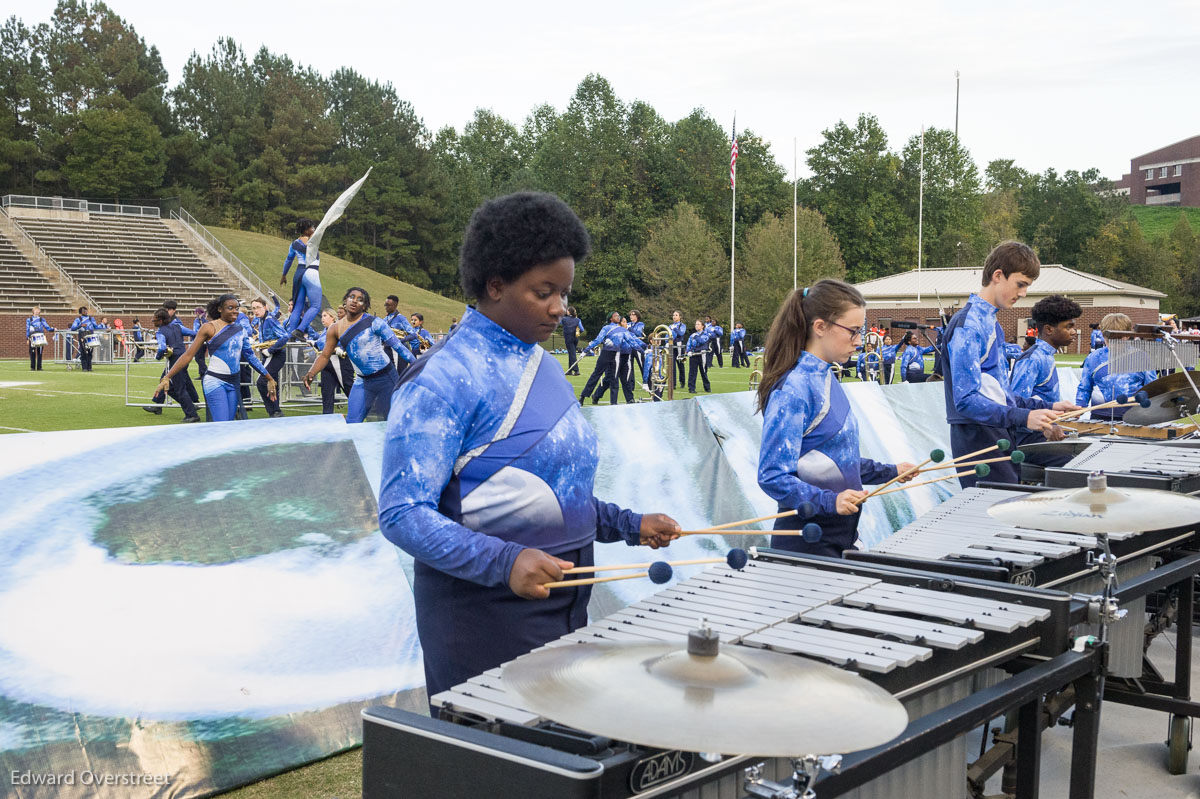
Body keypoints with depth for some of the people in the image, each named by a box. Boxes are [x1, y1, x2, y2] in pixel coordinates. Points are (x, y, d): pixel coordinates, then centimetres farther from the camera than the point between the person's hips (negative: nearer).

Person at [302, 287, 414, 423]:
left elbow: (397, 345, -10)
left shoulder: (373, 322, -11)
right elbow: (325, 356, 6)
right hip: (362, 382, 4)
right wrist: (311, 373, -11)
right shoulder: (335, 330, 3)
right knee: (351, 424, -4)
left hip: (386, 378, -4)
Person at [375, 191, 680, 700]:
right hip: (483, 613, -8)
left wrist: (629, 525, 8)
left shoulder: (543, 366, 11)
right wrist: (505, 562, -32)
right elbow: (402, 513, -21)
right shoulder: (443, 380, -16)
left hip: (562, 605, 8)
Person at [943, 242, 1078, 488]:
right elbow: (966, 400, -23)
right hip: (978, 441, -10)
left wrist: (1047, 407, 13)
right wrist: (1024, 417, -31)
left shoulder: (992, 323, 17)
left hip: (1001, 438, 10)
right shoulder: (967, 325, -14)